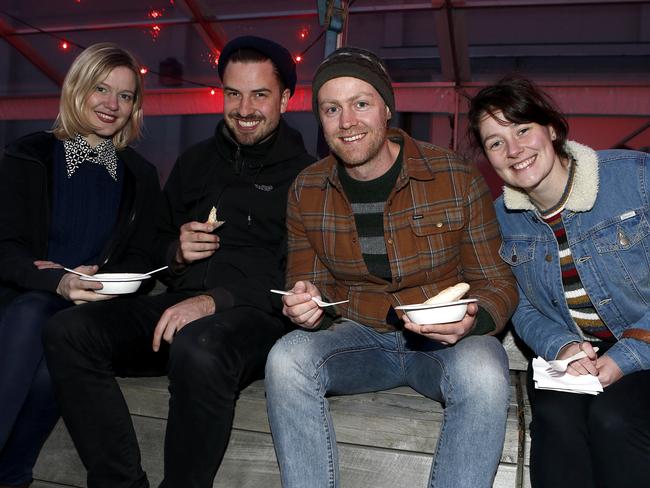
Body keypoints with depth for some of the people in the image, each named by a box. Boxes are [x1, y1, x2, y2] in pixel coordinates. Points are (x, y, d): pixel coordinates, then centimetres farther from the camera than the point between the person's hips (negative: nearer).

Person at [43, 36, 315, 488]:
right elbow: (158, 243, 27)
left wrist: (216, 301, -21)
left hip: (257, 316, -5)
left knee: (197, 346, -39)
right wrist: (176, 253, 2)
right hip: (180, 306, 6)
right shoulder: (195, 161, 20)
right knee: (67, 332, -18)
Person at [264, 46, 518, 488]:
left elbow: (497, 283, -4)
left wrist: (472, 320, -27)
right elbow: (312, 286, 8)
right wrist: (307, 306, -18)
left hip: (445, 341, -2)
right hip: (360, 336, 2)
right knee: (286, 360, -27)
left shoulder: (459, 180, -10)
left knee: (483, 375, -34)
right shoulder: (307, 192, -1)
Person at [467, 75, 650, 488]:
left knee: (612, 416, -30)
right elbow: (524, 309, 8)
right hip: (570, 357, 3)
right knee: (556, 414, -27)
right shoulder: (502, 217, 2)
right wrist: (561, 346, -13)